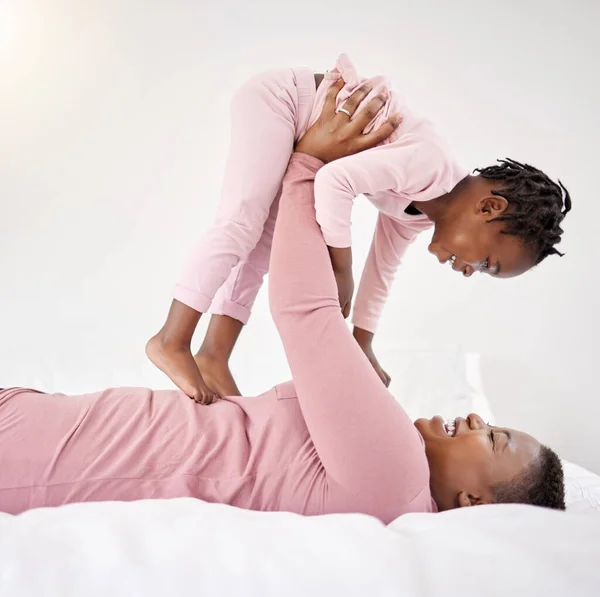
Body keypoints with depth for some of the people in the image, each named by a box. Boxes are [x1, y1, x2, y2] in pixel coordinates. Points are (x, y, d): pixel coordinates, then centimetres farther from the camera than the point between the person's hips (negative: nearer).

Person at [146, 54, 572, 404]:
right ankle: (172, 341, -14)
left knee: (265, 244, 0)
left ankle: (213, 356, 1)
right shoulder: (430, 165, -29)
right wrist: (342, 270, -27)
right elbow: (335, 180, -36)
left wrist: (363, 345, 12)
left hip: (296, 134, 8)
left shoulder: (416, 211, 1)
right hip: (277, 97, -8)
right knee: (242, 223, -19)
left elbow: (381, 271, 10)